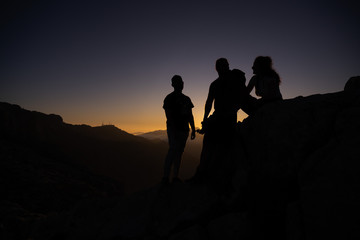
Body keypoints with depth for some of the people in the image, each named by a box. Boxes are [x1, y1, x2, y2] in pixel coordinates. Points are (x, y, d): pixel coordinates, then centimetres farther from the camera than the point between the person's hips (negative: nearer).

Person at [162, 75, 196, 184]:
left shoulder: (186, 99, 20)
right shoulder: (169, 98, 0)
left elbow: (190, 116, 20)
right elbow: (168, 115, -11)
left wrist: (193, 129, 13)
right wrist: (173, 129, -20)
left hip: (184, 129, 7)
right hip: (174, 129, -6)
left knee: (179, 152, 6)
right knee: (173, 150, -15)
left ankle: (176, 176, 12)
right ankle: (165, 177, -12)